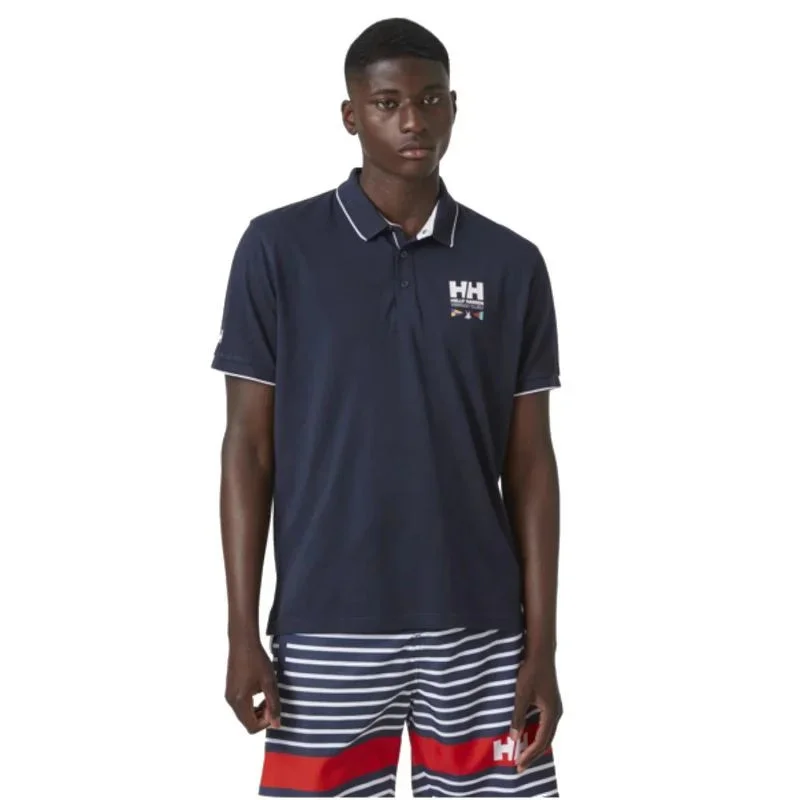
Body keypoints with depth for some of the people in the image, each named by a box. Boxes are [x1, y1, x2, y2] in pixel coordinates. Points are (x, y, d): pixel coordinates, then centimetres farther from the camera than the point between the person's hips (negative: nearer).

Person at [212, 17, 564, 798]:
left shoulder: (512, 264, 3)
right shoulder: (278, 248, -2)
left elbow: (530, 465, 5)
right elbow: (249, 446, 0)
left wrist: (541, 642, 0)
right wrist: (242, 629, -5)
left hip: (478, 633, 2)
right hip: (327, 631, -1)